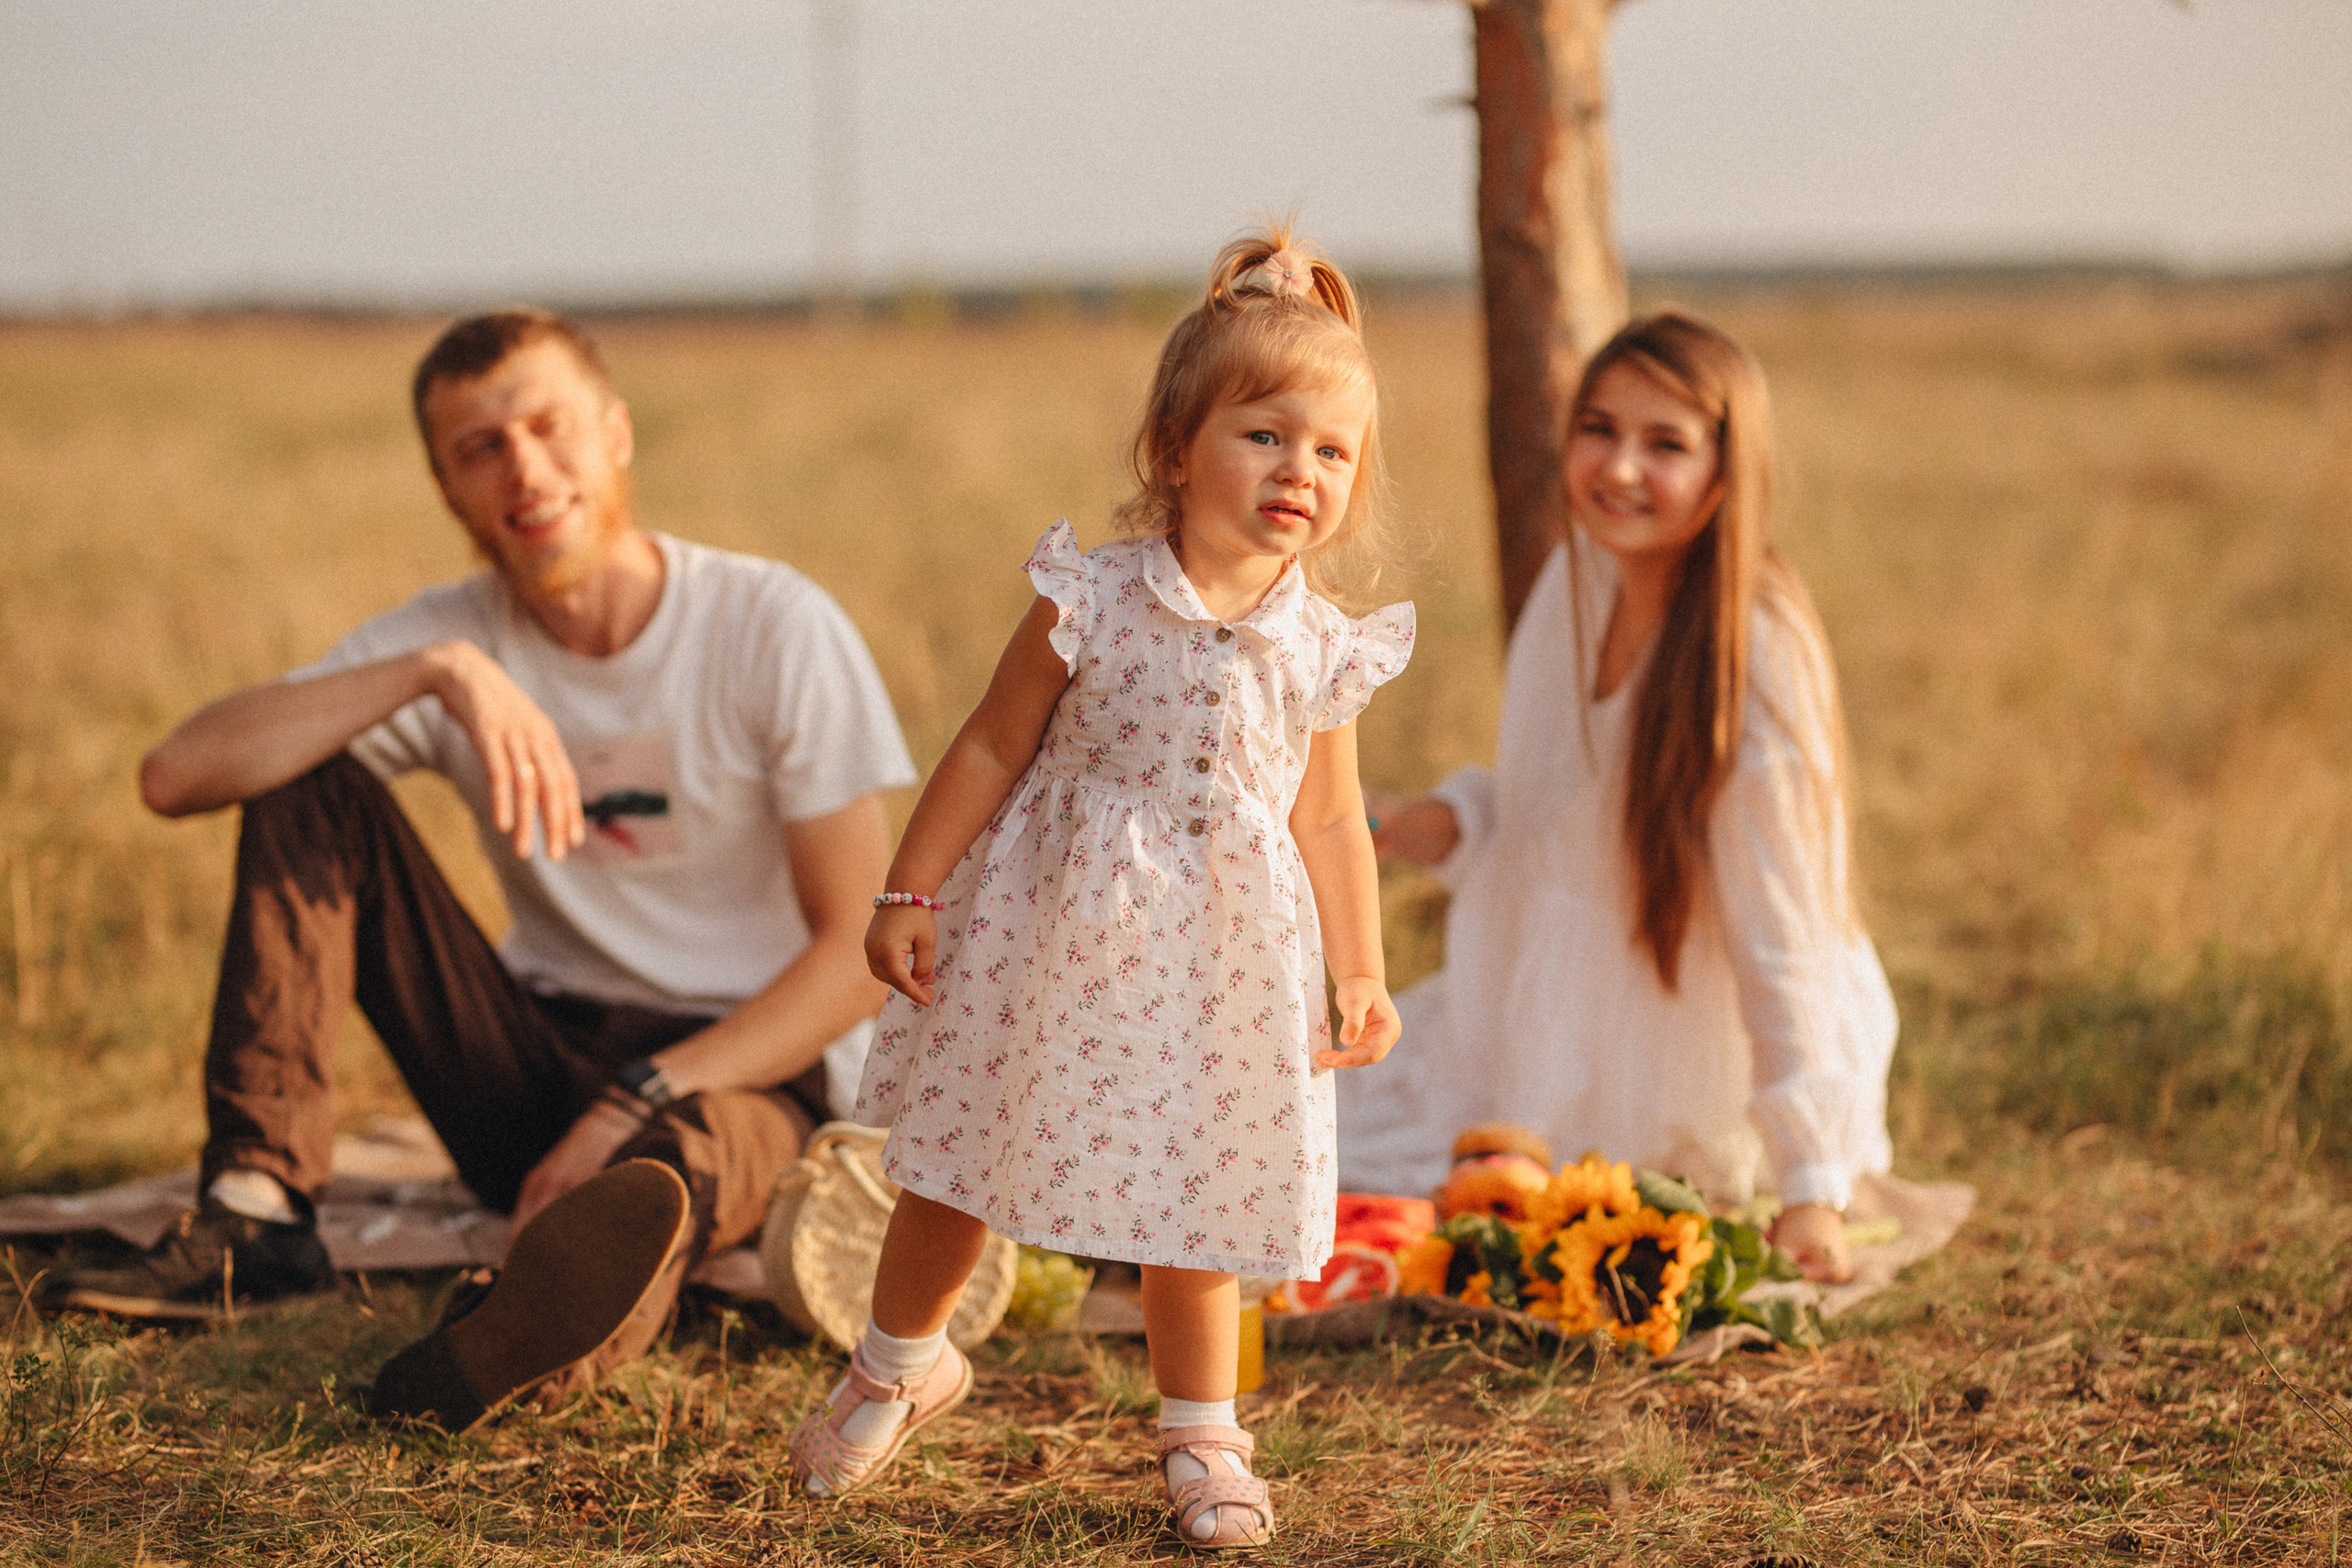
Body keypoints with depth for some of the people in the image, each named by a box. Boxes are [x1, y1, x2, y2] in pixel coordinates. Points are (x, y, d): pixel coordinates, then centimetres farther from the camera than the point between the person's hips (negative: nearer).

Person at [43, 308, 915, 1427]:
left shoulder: (777, 629, -11)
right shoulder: (450, 635, -2)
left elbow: (860, 950, -12)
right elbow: (175, 775, -16)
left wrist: (640, 1105, -21)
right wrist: (438, 672, -27)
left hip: (743, 1065, -4)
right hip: (538, 1061, 4)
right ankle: (256, 1214, -21)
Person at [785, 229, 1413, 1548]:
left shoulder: (1321, 651, -5)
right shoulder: (1092, 602, -14)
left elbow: (1330, 822, 5)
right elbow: (994, 749, -5)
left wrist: (1363, 975, 1)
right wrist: (911, 893, -4)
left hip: (1218, 962, 1)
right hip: (1051, 937, -1)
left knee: (1195, 1201, 9)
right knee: (959, 1168, 12)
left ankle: (1202, 1431, 29)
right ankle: (898, 1362, 37)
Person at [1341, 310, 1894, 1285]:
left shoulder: (1756, 657, -28)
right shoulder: (1582, 577, -5)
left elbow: (1786, 941, -26)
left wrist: (1812, 1188, -26)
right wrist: (1409, 829, -8)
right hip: (1563, 1035, 8)